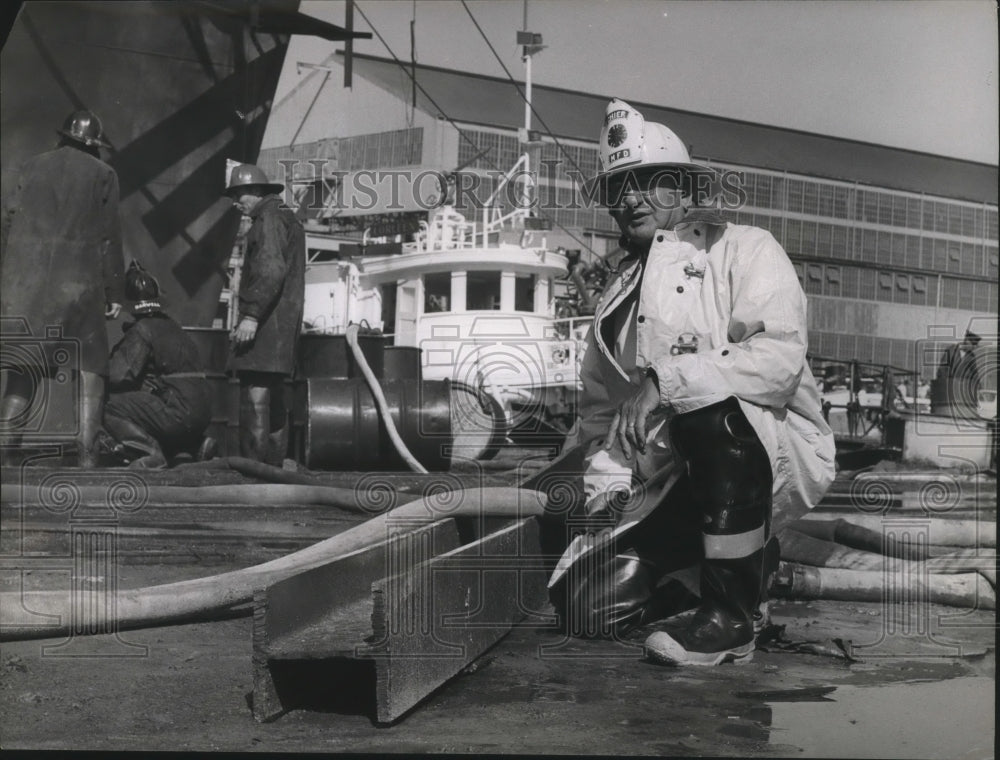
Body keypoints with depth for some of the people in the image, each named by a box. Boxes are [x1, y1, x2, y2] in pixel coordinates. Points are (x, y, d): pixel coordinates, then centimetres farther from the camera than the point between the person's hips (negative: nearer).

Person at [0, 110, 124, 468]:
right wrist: (115, 291, 3)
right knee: (90, 370, 4)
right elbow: (109, 237, 1)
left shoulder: (32, 167, 12)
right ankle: (87, 454, -3)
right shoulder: (103, 175, 4)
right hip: (79, 283, -3)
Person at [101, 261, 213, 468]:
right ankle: (194, 446, 16)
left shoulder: (142, 330, -6)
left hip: (179, 412, -8)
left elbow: (118, 375, -15)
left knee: (108, 406, -5)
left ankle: (150, 452, -16)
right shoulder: (171, 326, 20)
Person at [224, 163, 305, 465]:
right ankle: (274, 465, 19)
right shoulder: (287, 219, 24)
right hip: (283, 320, 11)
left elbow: (271, 270, -21)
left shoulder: (269, 219, -7)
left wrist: (251, 315, -26)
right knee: (275, 399, 13)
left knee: (255, 396, -15)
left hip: (265, 320, -11)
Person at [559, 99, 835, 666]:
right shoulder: (619, 295, 14)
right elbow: (601, 403, 18)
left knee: (713, 411, -39)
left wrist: (666, 380, -27)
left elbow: (780, 357, -21)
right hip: (692, 480, 6)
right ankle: (751, 559, 15)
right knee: (600, 602, -10)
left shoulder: (745, 249, -4)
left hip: (782, 453, -5)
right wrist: (606, 479, 1)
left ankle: (731, 619, -26)